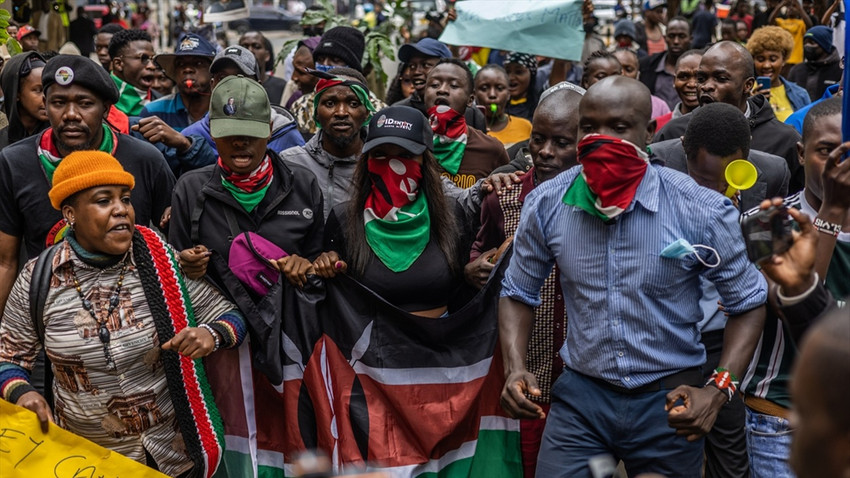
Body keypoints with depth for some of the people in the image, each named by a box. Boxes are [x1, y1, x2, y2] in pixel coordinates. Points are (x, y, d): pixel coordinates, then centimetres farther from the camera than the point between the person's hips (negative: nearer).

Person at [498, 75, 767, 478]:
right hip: (579, 395, 2)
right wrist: (515, 369, -9)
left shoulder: (702, 210, -14)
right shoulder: (546, 204, -7)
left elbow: (747, 304, -3)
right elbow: (518, 293, 7)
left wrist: (717, 393, -14)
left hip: (668, 400, -1)